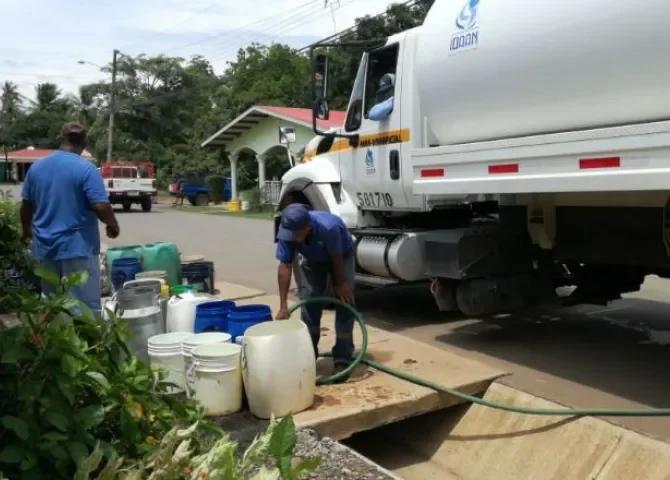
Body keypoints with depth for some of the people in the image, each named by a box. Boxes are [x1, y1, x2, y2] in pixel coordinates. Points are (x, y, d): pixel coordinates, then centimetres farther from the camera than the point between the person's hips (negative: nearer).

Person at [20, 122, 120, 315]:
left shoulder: (36, 167, 7)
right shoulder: (86, 169, -13)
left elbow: (26, 206, 14)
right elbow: (101, 207, -18)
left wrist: (27, 231, 31)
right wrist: (113, 225, 1)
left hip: (45, 247, 6)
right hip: (77, 247, -6)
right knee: (85, 308, -1)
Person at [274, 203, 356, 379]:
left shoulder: (328, 227, -44)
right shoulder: (286, 231, -31)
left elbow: (337, 258, -28)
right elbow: (285, 266, -27)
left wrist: (340, 284, -13)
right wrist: (283, 306, -29)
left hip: (342, 256, -3)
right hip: (313, 261, 4)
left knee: (345, 302, -11)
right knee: (308, 302, -2)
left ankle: (342, 359, -7)